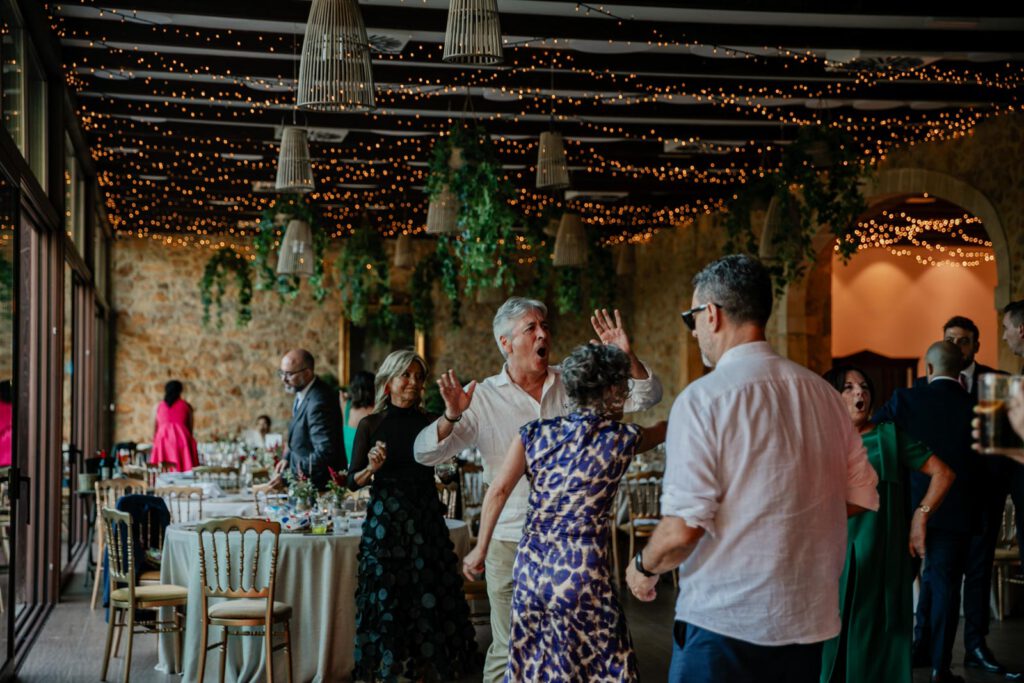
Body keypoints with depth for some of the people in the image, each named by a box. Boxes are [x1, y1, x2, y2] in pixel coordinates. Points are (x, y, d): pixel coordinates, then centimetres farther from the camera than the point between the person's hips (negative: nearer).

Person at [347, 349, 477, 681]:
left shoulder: (429, 423, 5)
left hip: (426, 520, 1)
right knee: (387, 595, 2)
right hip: (385, 522, -1)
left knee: (429, 595, 2)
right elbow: (353, 480, 1)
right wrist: (371, 468, -19)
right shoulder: (371, 425, 1)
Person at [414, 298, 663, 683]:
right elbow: (425, 453, -5)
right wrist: (451, 417, -25)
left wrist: (626, 357, -14)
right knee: (510, 649, 5)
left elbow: (645, 397, 4)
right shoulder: (484, 398, -3)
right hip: (511, 540, -2)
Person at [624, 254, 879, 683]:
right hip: (809, 620, 6)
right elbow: (861, 498, 10)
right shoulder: (822, 393, 3)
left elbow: (683, 528, -18)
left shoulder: (702, 399, -15)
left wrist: (644, 567, 1)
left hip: (725, 622, -6)